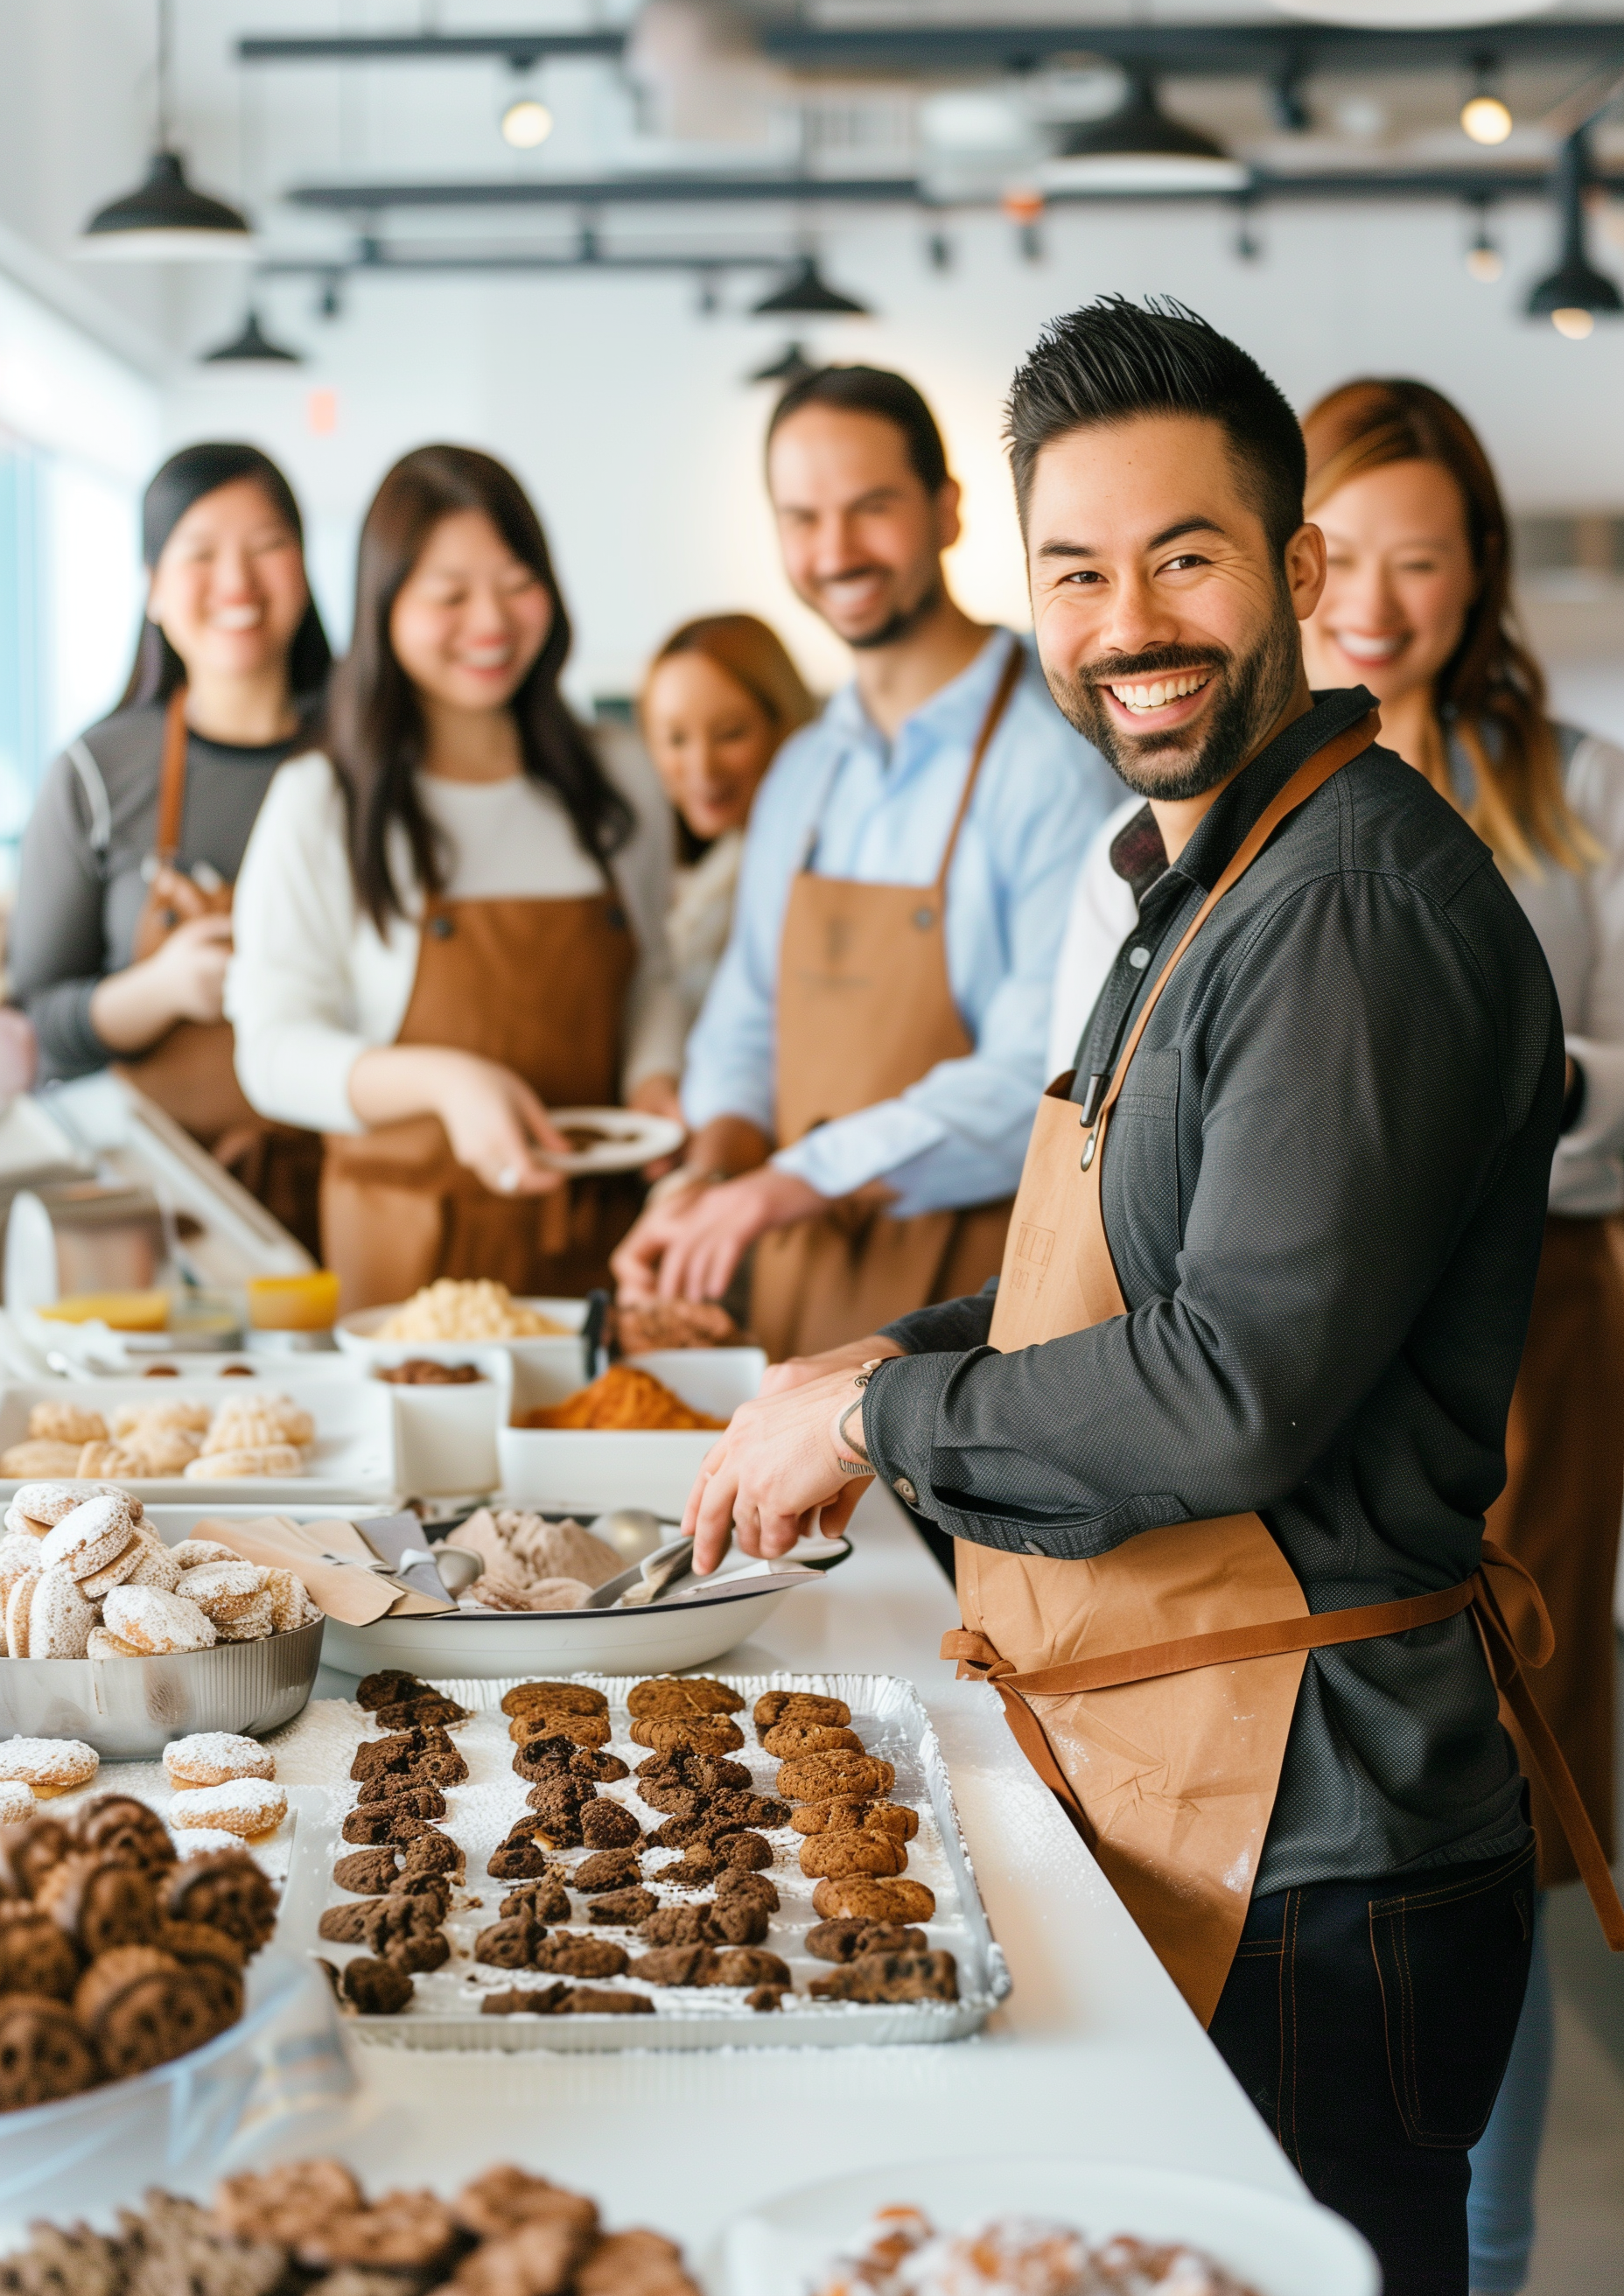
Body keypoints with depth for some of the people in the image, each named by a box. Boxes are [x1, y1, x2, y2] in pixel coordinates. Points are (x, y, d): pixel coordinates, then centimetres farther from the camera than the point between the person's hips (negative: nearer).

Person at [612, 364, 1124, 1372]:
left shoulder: (1060, 761, -14)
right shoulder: (803, 773, 11)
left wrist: (800, 1181, -24)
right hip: (797, 1284, 6)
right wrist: (712, 1174, -2)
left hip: (976, 1292, -6)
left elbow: (1050, 1072, -21)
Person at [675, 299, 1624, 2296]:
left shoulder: (1359, 903, -20)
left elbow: (1241, 1387, -25)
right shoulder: (1215, 878, 14)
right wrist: (913, 1357, 9)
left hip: (1298, 1846, -10)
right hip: (1159, 1784, 10)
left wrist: (878, 1423, -13)